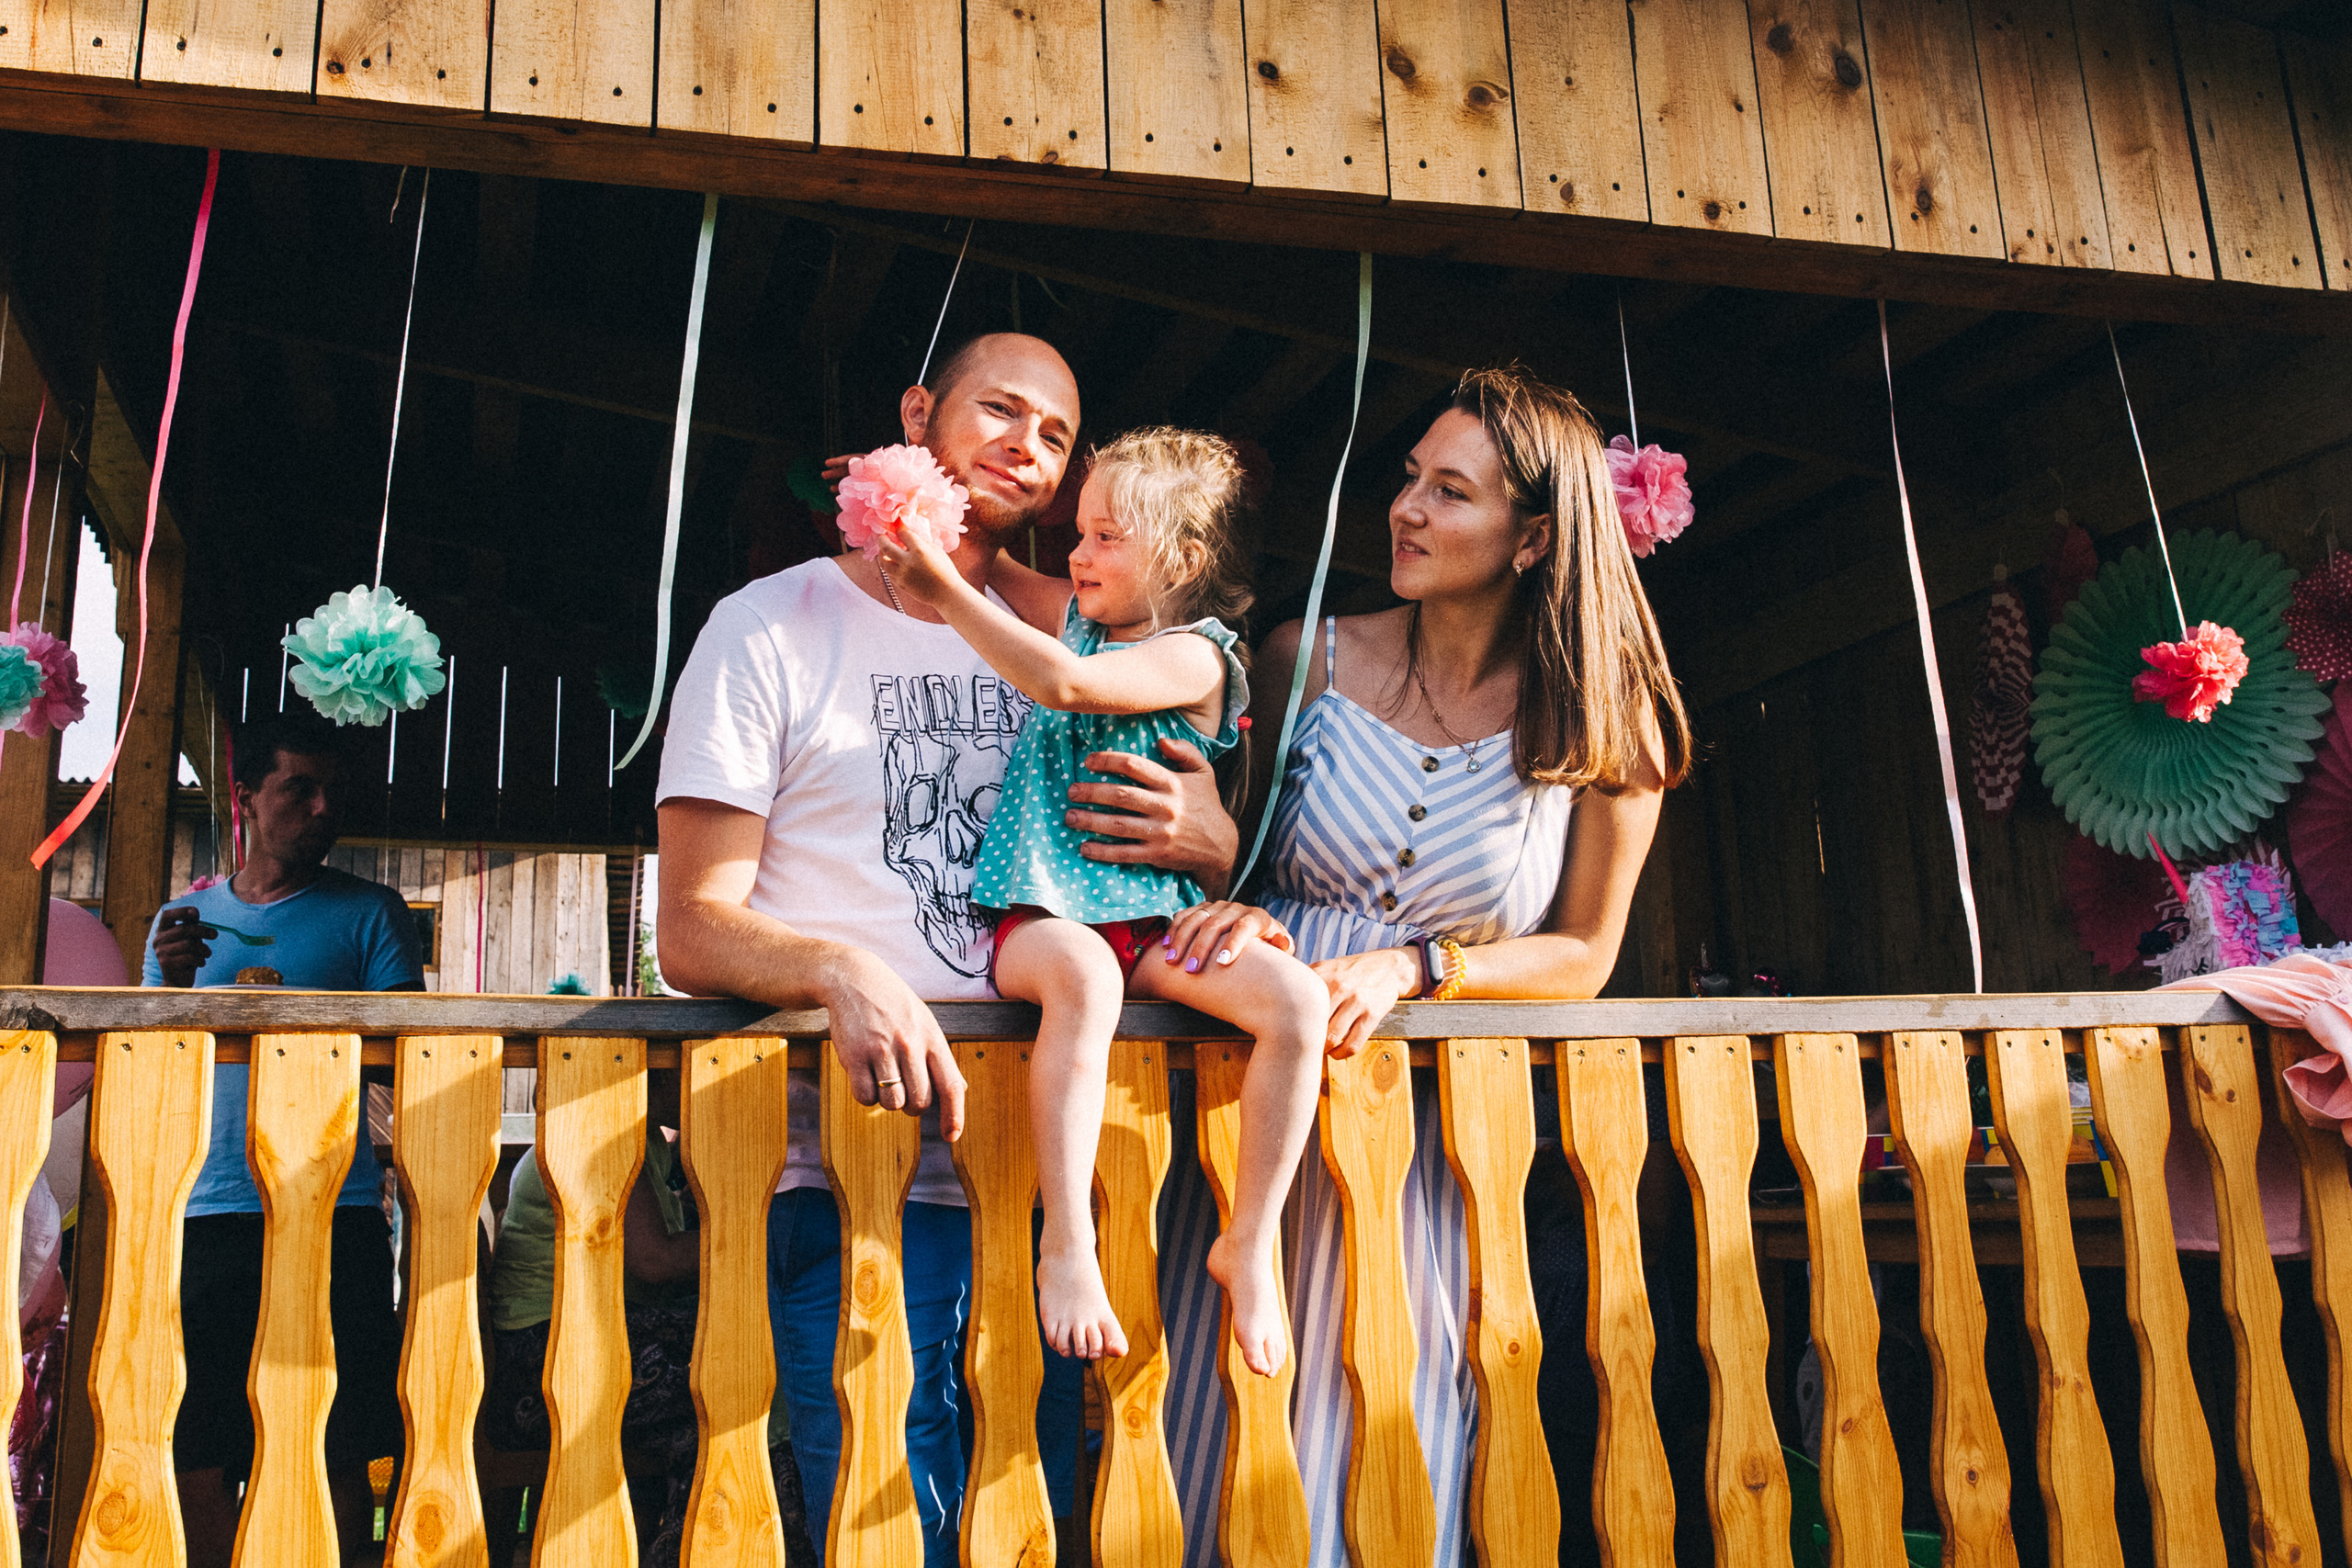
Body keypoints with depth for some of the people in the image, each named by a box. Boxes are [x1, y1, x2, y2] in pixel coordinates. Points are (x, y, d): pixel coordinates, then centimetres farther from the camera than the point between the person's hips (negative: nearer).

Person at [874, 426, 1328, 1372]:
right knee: (1083, 976, -36)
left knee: (1299, 1001, -26)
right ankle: (1067, 1243, -31)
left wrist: (944, 587, -18)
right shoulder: (1076, 615, 16)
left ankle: (1250, 1246, -11)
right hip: (1042, 915, 2)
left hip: (1154, 920, -2)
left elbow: (1064, 682, -22)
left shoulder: (1194, 656, -5)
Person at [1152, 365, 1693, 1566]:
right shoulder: (1306, 661, 2)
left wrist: (1409, 969, -11)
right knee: (1218, 1433, 5)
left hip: (1440, 1117, -1)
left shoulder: (1604, 727, -1)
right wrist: (1228, 909, -11)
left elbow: (1581, 958, 3)